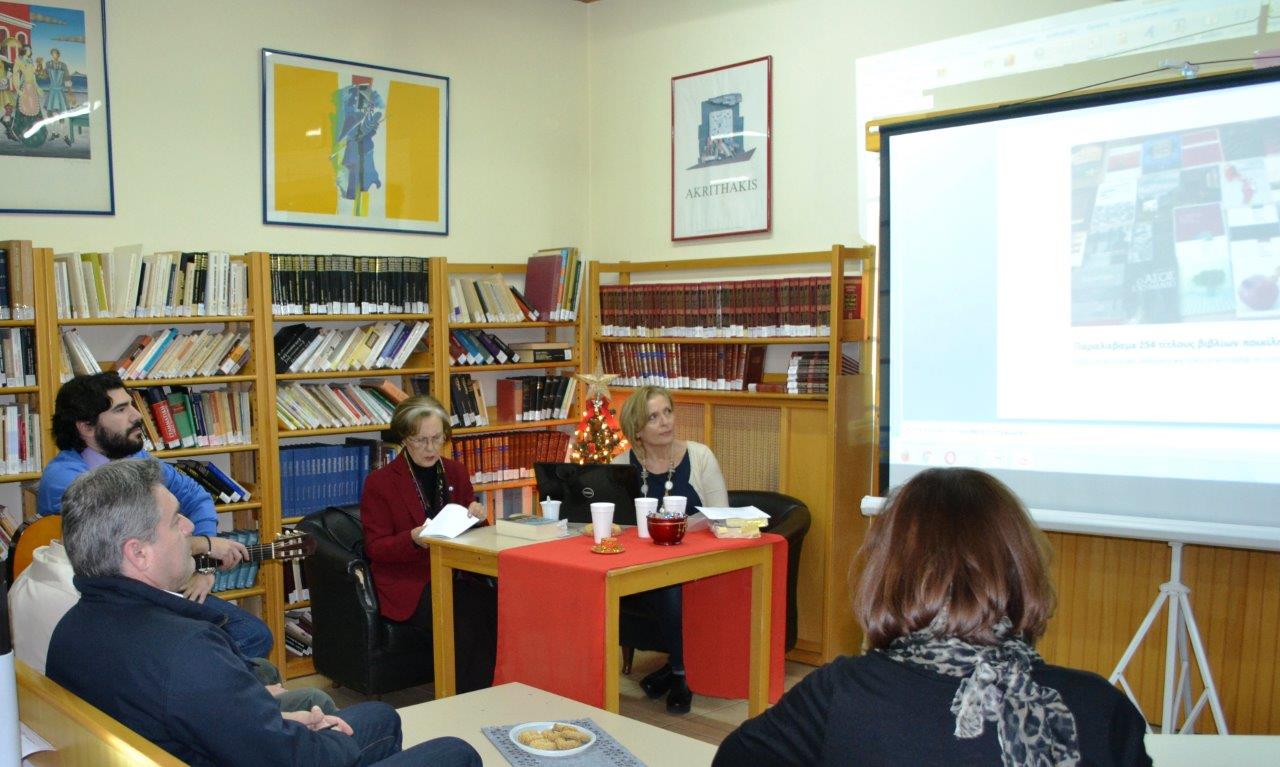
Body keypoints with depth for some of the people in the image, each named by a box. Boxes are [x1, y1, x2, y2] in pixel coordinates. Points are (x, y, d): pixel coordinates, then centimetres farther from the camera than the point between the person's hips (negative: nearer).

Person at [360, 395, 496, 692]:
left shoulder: (455, 471, 14)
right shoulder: (379, 483, -1)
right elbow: (376, 547, -2)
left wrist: (476, 517, -5)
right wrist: (413, 540, -22)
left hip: (457, 576, 5)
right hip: (408, 584, -5)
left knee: (500, 604, -26)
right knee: (469, 618, -31)